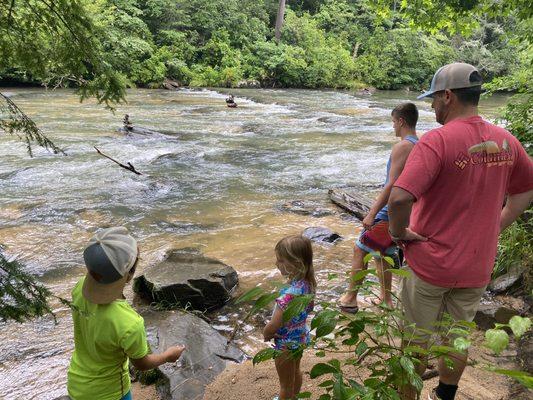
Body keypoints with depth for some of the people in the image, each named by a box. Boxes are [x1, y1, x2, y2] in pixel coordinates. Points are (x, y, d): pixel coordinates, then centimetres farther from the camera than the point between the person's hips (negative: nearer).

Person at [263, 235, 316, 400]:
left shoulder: (289, 295, -40)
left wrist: (266, 334, -9)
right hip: (301, 336, 8)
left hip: (287, 343, -8)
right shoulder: (307, 283, -15)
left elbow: (272, 327, -33)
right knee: (296, 372, 33)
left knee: (286, 383, 19)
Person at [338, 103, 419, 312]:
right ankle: (386, 298, 32)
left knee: (360, 249, 4)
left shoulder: (402, 146, -18)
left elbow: (392, 185, -24)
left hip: (391, 212, -9)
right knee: (382, 253, 21)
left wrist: (371, 213, -21)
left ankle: (350, 299, 12)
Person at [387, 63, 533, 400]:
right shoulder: (506, 141, -2)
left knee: (418, 340, 14)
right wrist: (496, 227, 13)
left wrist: (399, 232, -16)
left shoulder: (437, 140, -23)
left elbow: (399, 199, -35)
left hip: (430, 262, -6)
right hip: (477, 267, 6)